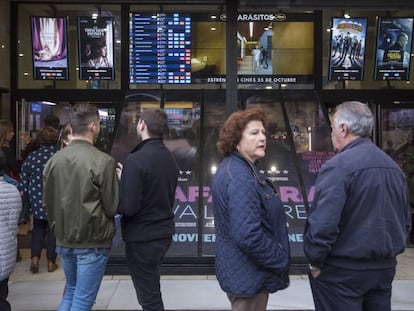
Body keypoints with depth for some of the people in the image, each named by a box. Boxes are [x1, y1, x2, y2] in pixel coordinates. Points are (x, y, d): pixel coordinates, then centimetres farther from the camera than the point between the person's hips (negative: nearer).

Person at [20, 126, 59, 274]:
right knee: (53, 229, 12)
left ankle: (35, 258, 8)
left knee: (38, 228, 20)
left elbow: (23, 181, 2)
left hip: (37, 200, 2)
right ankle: (51, 262, 17)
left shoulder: (31, 157, -3)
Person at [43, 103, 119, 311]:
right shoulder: (103, 162, -17)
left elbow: (47, 202, 8)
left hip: (64, 240, 6)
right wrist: (119, 181, 4)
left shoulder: (54, 159, 0)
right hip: (93, 242, -6)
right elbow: (113, 207, -12)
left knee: (71, 293, 23)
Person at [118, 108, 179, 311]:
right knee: (152, 290, 25)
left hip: (142, 237, -8)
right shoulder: (170, 159, 5)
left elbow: (128, 207, -23)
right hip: (164, 232, 8)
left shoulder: (136, 160, -20)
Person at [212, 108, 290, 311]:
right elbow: (248, 236, -32)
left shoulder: (233, 167, 8)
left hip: (240, 270, 10)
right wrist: (282, 261, -18)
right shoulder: (240, 178, -25)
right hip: (249, 276, -10)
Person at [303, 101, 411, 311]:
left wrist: (315, 261, -11)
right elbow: (404, 220, 15)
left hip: (343, 270, -7)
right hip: (385, 267, 7)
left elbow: (322, 223, -25)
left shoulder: (338, 166, -18)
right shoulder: (394, 166, 7)